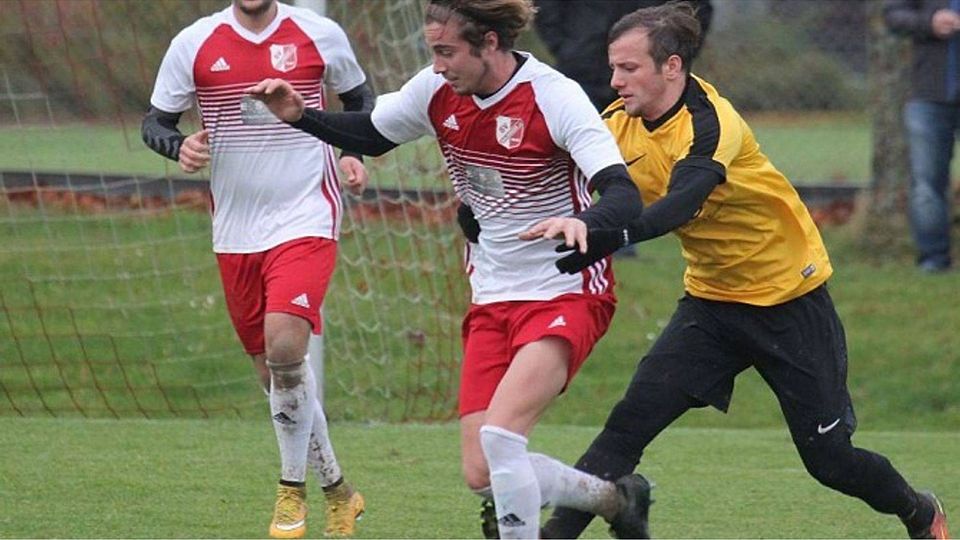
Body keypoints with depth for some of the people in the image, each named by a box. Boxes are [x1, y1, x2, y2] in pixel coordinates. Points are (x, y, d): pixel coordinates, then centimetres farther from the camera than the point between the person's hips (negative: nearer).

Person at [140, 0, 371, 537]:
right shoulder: (194, 44, 1)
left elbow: (360, 96, 17)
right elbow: (155, 122, 8)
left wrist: (356, 153, -1)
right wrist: (180, 146, -14)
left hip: (306, 221, -3)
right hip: (236, 232, 3)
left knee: (284, 346, -23)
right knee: (274, 370, 7)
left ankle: (293, 488, -6)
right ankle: (337, 490, 25)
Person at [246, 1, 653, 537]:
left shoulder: (554, 98, -20)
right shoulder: (438, 91, -3)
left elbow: (624, 197, -29)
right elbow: (369, 135, 16)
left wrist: (583, 222, -51)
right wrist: (299, 115, -2)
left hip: (566, 297, -7)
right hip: (492, 302, 7)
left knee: (499, 436, -26)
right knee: (483, 475, 1)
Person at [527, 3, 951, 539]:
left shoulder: (711, 121, -27)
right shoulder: (619, 124, -6)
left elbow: (682, 203, -44)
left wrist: (609, 236, -60)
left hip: (791, 297, -5)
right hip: (711, 299, 5)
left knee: (828, 456, 3)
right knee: (632, 420, -15)